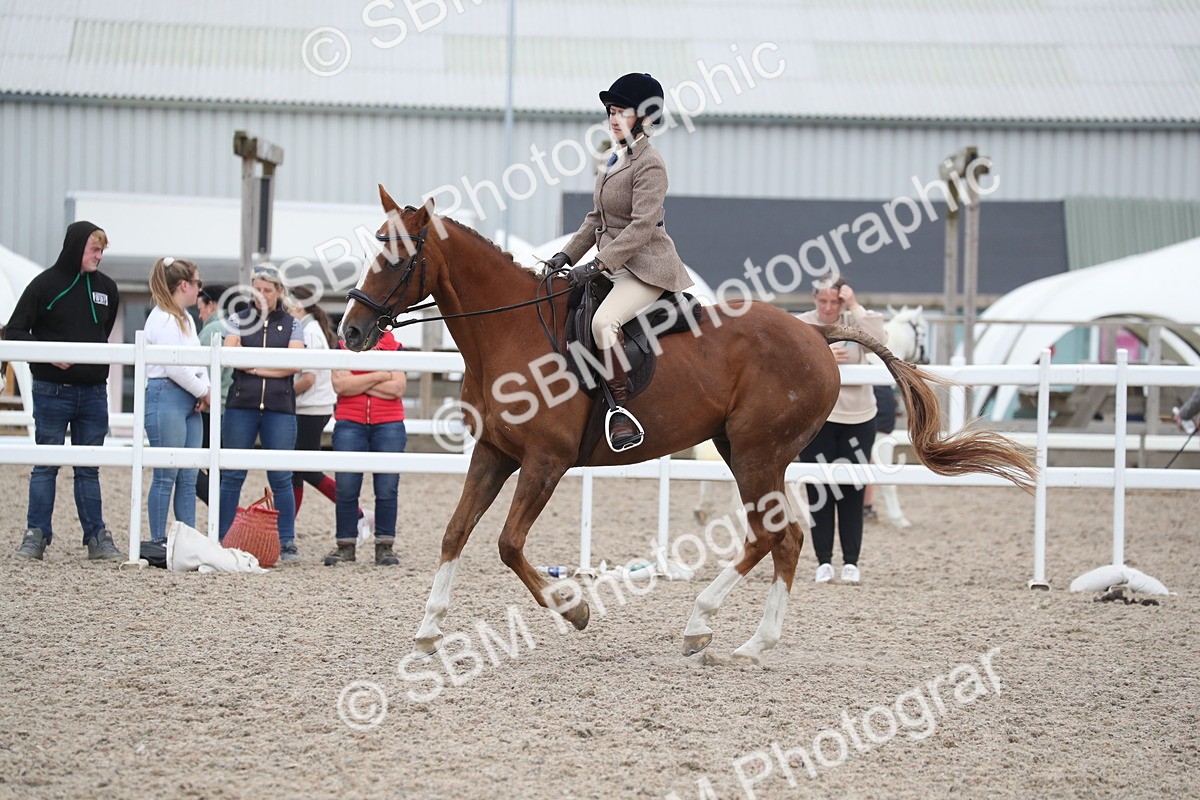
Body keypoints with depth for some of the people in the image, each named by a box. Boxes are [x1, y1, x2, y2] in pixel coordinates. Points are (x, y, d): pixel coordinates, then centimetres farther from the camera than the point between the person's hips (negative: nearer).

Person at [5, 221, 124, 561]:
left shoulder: (107, 288, 8)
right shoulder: (46, 284, -6)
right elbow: (14, 332, -6)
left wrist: (100, 360, 10)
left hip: (93, 392, 4)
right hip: (53, 391, -4)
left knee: (89, 469, 9)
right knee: (46, 466, 1)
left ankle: (97, 537, 11)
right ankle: (36, 535, 6)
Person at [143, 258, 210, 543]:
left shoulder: (185, 318, 19)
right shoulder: (162, 319, -11)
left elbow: (197, 360, 19)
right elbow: (174, 367, -17)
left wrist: (206, 391, 0)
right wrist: (204, 391, -6)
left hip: (189, 401, 9)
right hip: (166, 396, -9)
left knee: (188, 478, 8)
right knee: (166, 475, -6)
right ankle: (158, 540, -2)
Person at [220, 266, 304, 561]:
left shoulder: (291, 325, 10)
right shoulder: (238, 321, 9)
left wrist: (252, 364, -9)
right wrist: (272, 365, -11)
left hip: (280, 407, 0)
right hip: (241, 405, 0)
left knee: (281, 478, 1)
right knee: (232, 475, 2)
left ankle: (287, 543, 6)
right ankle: (221, 539, 7)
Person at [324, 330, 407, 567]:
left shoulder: (394, 348, 5)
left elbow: (397, 388, -9)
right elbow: (340, 384, -10)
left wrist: (357, 383, -9)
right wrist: (379, 376, -10)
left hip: (388, 425, 0)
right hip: (349, 424, 0)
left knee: (387, 489, 0)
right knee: (346, 488, 1)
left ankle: (385, 546, 7)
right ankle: (345, 545, 9)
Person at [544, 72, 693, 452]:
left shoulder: (649, 164, -13)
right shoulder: (616, 159, 15)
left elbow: (642, 225, -21)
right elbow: (597, 218, 21)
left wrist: (598, 264, -24)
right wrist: (567, 255, 9)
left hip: (645, 267, -10)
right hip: (613, 263, 10)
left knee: (603, 321, -34)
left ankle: (621, 410, -31)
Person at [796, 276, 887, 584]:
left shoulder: (854, 322, 0)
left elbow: (879, 340, -17)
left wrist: (856, 306, -18)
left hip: (857, 419, 1)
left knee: (852, 491, 4)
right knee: (819, 490, 1)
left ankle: (851, 561, 10)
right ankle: (824, 561, 7)